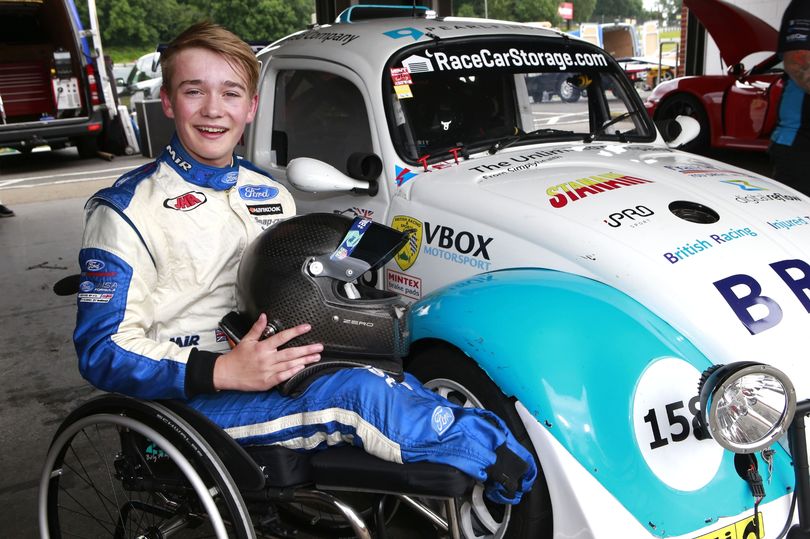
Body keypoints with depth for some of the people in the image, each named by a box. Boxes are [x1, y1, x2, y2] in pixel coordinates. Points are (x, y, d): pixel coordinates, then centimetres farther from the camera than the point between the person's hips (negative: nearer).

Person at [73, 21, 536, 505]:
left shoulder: (273, 197, 11)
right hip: (192, 395, -6)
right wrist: (225, 371, -25)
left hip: (268, 369, 6)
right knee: (358, 395, -28)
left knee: (398, 387, -21)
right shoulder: (127, 209, -7)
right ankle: (507, 464, -18)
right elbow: (103, 351, -12)